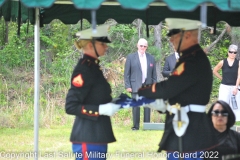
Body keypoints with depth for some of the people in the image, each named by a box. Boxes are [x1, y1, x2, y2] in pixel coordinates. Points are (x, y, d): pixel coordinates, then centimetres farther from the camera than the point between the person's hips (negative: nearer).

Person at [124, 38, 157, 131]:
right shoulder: (131, 57, 5)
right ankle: (135, 126, -1)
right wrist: (128, 86, -5)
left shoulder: (151, 58, 13)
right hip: (136, 87, -2)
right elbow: (126, 73, 3)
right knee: (136, 106, -5)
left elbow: (154, 74, 14)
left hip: (148, 86, 2)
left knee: (147, 106, 1)